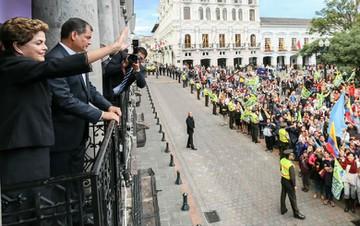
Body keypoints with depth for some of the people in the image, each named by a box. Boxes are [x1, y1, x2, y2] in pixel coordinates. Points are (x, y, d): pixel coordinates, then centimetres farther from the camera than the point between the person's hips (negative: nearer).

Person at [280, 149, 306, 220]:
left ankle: (283, 209, 36)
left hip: (283, 179, 8)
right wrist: (294, 185, -13)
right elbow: (292, 176, -23)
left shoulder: (282, 160, -8)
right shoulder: (290, 165, -30)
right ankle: (296, 213, 24)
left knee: (283, 194, 21)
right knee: (292, 198, 8)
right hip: (288, 181, -7)